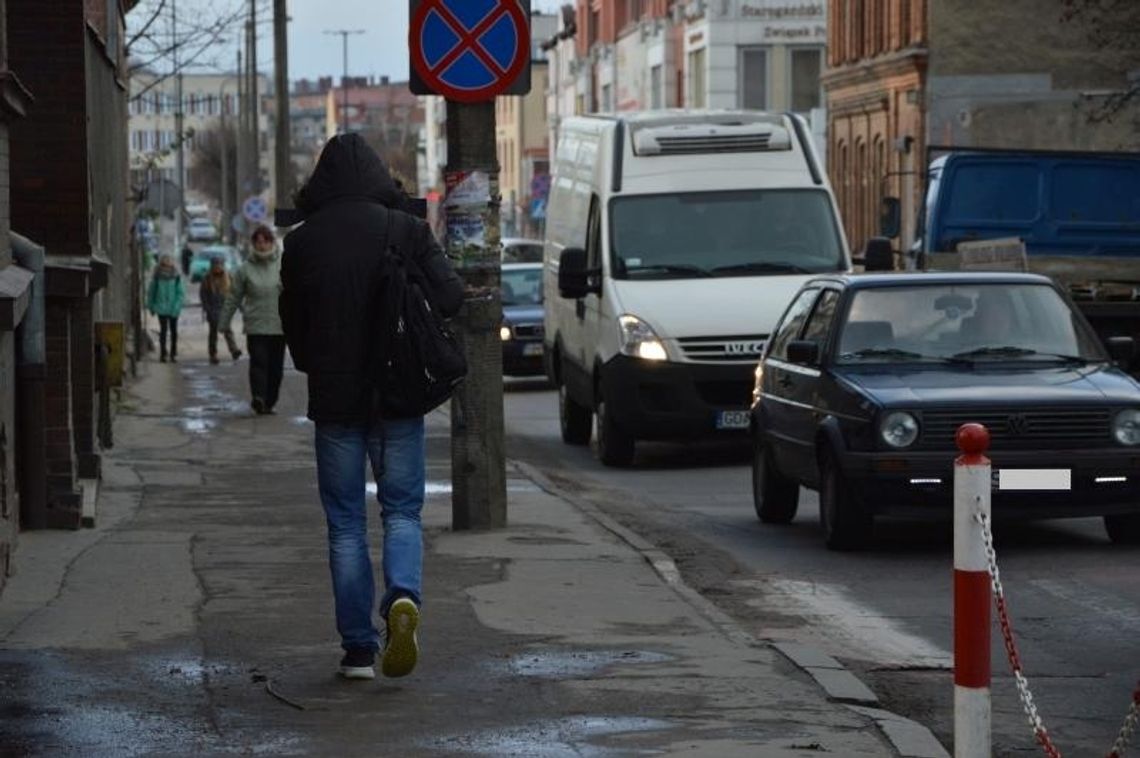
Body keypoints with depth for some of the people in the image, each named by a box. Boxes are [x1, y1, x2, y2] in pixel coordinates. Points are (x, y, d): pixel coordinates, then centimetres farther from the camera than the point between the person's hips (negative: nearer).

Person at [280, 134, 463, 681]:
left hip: (334, 396, 0)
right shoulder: (407, 231, -5)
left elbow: (292, 323, 5)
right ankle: (403, 597, -20)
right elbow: (450, 297, -10)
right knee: (402, 511, 9)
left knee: (345, 524, 8)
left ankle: (358, 648, 5)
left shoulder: (302, 242, -3)